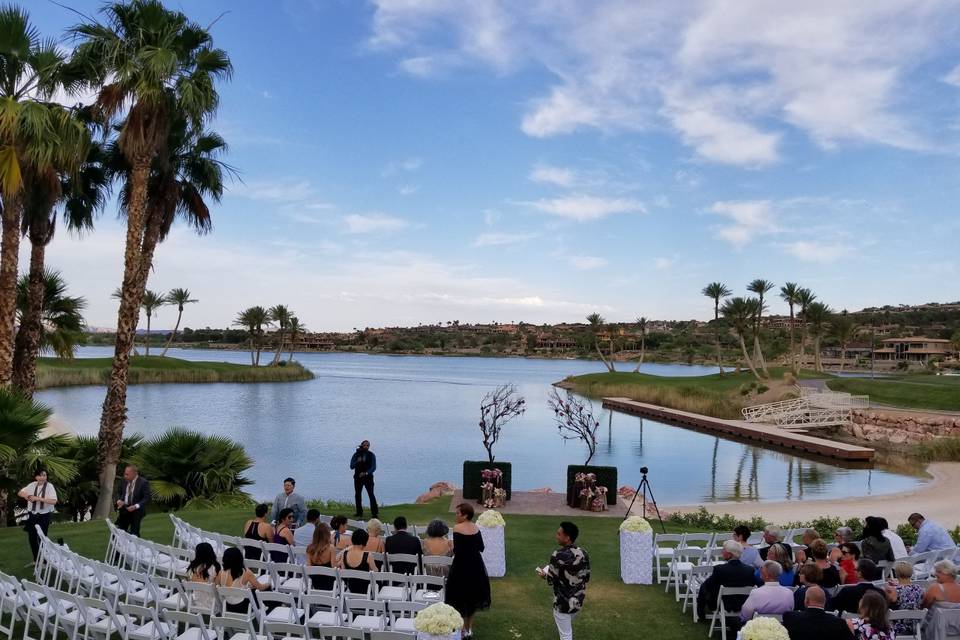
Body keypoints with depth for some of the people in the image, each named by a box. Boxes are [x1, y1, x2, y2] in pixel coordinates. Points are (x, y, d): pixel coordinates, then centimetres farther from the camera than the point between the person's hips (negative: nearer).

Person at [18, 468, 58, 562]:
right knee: (31, 538, 13)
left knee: (42, 538, -3)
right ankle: (36, 560, 32)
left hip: (44, 516, -5)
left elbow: (54, 501, -23)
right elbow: (20, 493, 15)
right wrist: (27, 496, -8)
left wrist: (38, 498, -27)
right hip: (32, 515, 5)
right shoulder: (32, 485, 2)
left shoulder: (49, 486, -13)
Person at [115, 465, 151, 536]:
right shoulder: (125, 481, 5)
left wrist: (136, 506, -25)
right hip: (124, 510, 5)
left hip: (136, 512, -5)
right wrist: (119, 500, -4)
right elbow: (120, 493, 18)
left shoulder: (143, 482, -13)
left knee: (134, 534, 0)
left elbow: (147, 498, -14)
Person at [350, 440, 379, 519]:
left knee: (371, 495, -10)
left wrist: (366, 473, -21)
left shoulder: (371, 455, 0)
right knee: (357, 495, 5)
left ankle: (375, 513, -10)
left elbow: (373, 467, -6)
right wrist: (357, 461, -20)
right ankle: (359, 512, 16)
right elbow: (351, 466, -2)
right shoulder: (356, 454, 4)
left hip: (368, 477, -3)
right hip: (358, 477, 3)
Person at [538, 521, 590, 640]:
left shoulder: (558, 556, -23)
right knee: (567, 629, 31)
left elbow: (551, 580, -16)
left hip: (563, 603, -6)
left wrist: (544, 575, 5)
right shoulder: (583, 554, -5)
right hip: (578, 601, 6)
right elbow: (586, 578, 5)